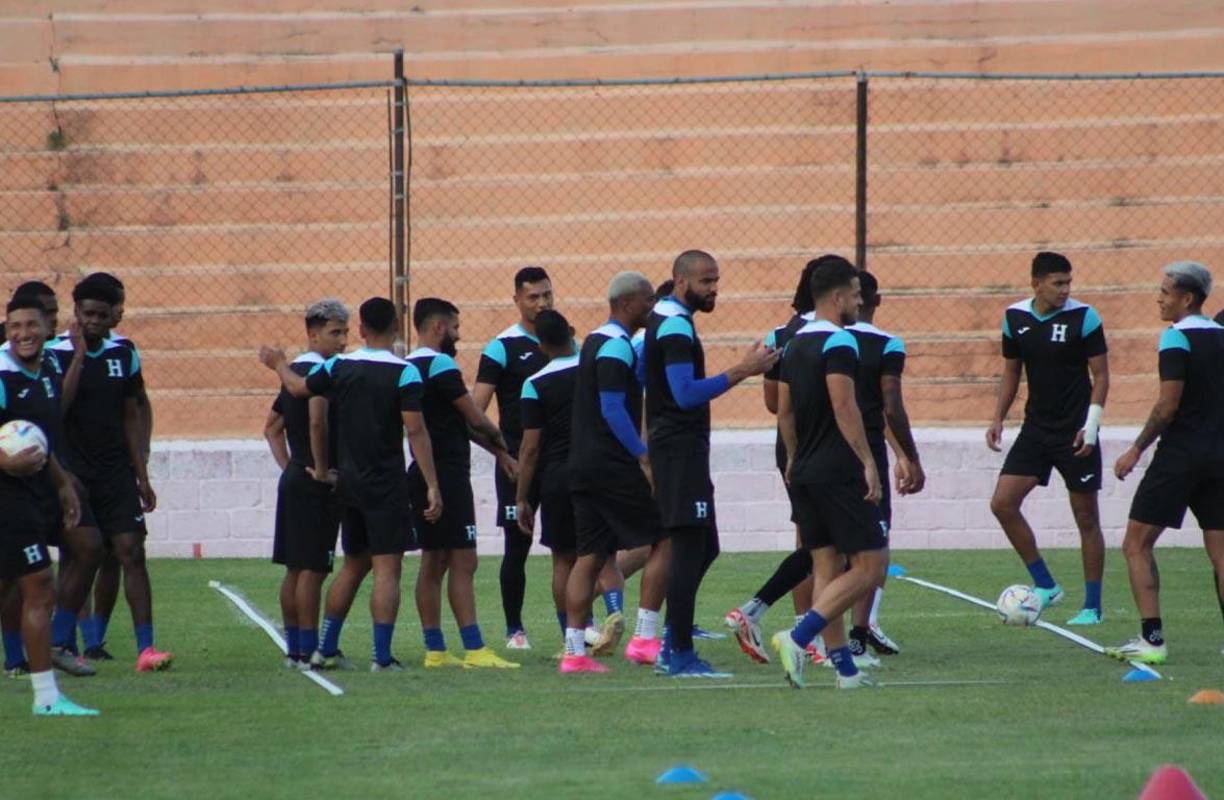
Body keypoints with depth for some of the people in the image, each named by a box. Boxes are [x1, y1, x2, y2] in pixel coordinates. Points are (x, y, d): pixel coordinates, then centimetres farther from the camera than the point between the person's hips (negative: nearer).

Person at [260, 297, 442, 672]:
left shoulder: (339, 366, 2)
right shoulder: (404, 373, -11)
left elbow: (299, 387, 18)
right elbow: (416, 431, -15)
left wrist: (280, 365, 40)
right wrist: (432, 486, -13)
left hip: (348, 482, 5)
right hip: (386, 484, -5)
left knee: (353, 564, 19)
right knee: (387, 568, -5)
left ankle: (325, 649, 22)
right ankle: (382, 657, -10)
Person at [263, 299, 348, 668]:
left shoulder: (294, 372, 16)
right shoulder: (320, 371, -15)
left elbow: (272, 427, 25)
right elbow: (317, 421, -30)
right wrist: (322, 469, -20)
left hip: (294, 479, 10)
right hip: (316, 486, -10)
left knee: (295, 568, 12)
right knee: (312, 569, -7)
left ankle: (294, 648, 16)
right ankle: (308, 650, -7)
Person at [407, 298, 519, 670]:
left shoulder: (410, 367, 16)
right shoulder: (440, 365, -14)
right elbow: (475, 419, -11)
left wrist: (497, 453, 19)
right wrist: (500, 444, 8)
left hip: (424, 474, 10)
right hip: (448, 475, -10)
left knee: (433, 562, 11)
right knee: (462, 562, -10)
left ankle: (434, 649, 12)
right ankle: (474, 649, -13)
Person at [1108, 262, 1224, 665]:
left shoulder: (1177, 337, -11)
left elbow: (1168, 405, -16)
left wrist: (1137, 449, -8)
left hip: (1180, 454, -7)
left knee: (1137, 545, 0)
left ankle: (1152, 638, -7)